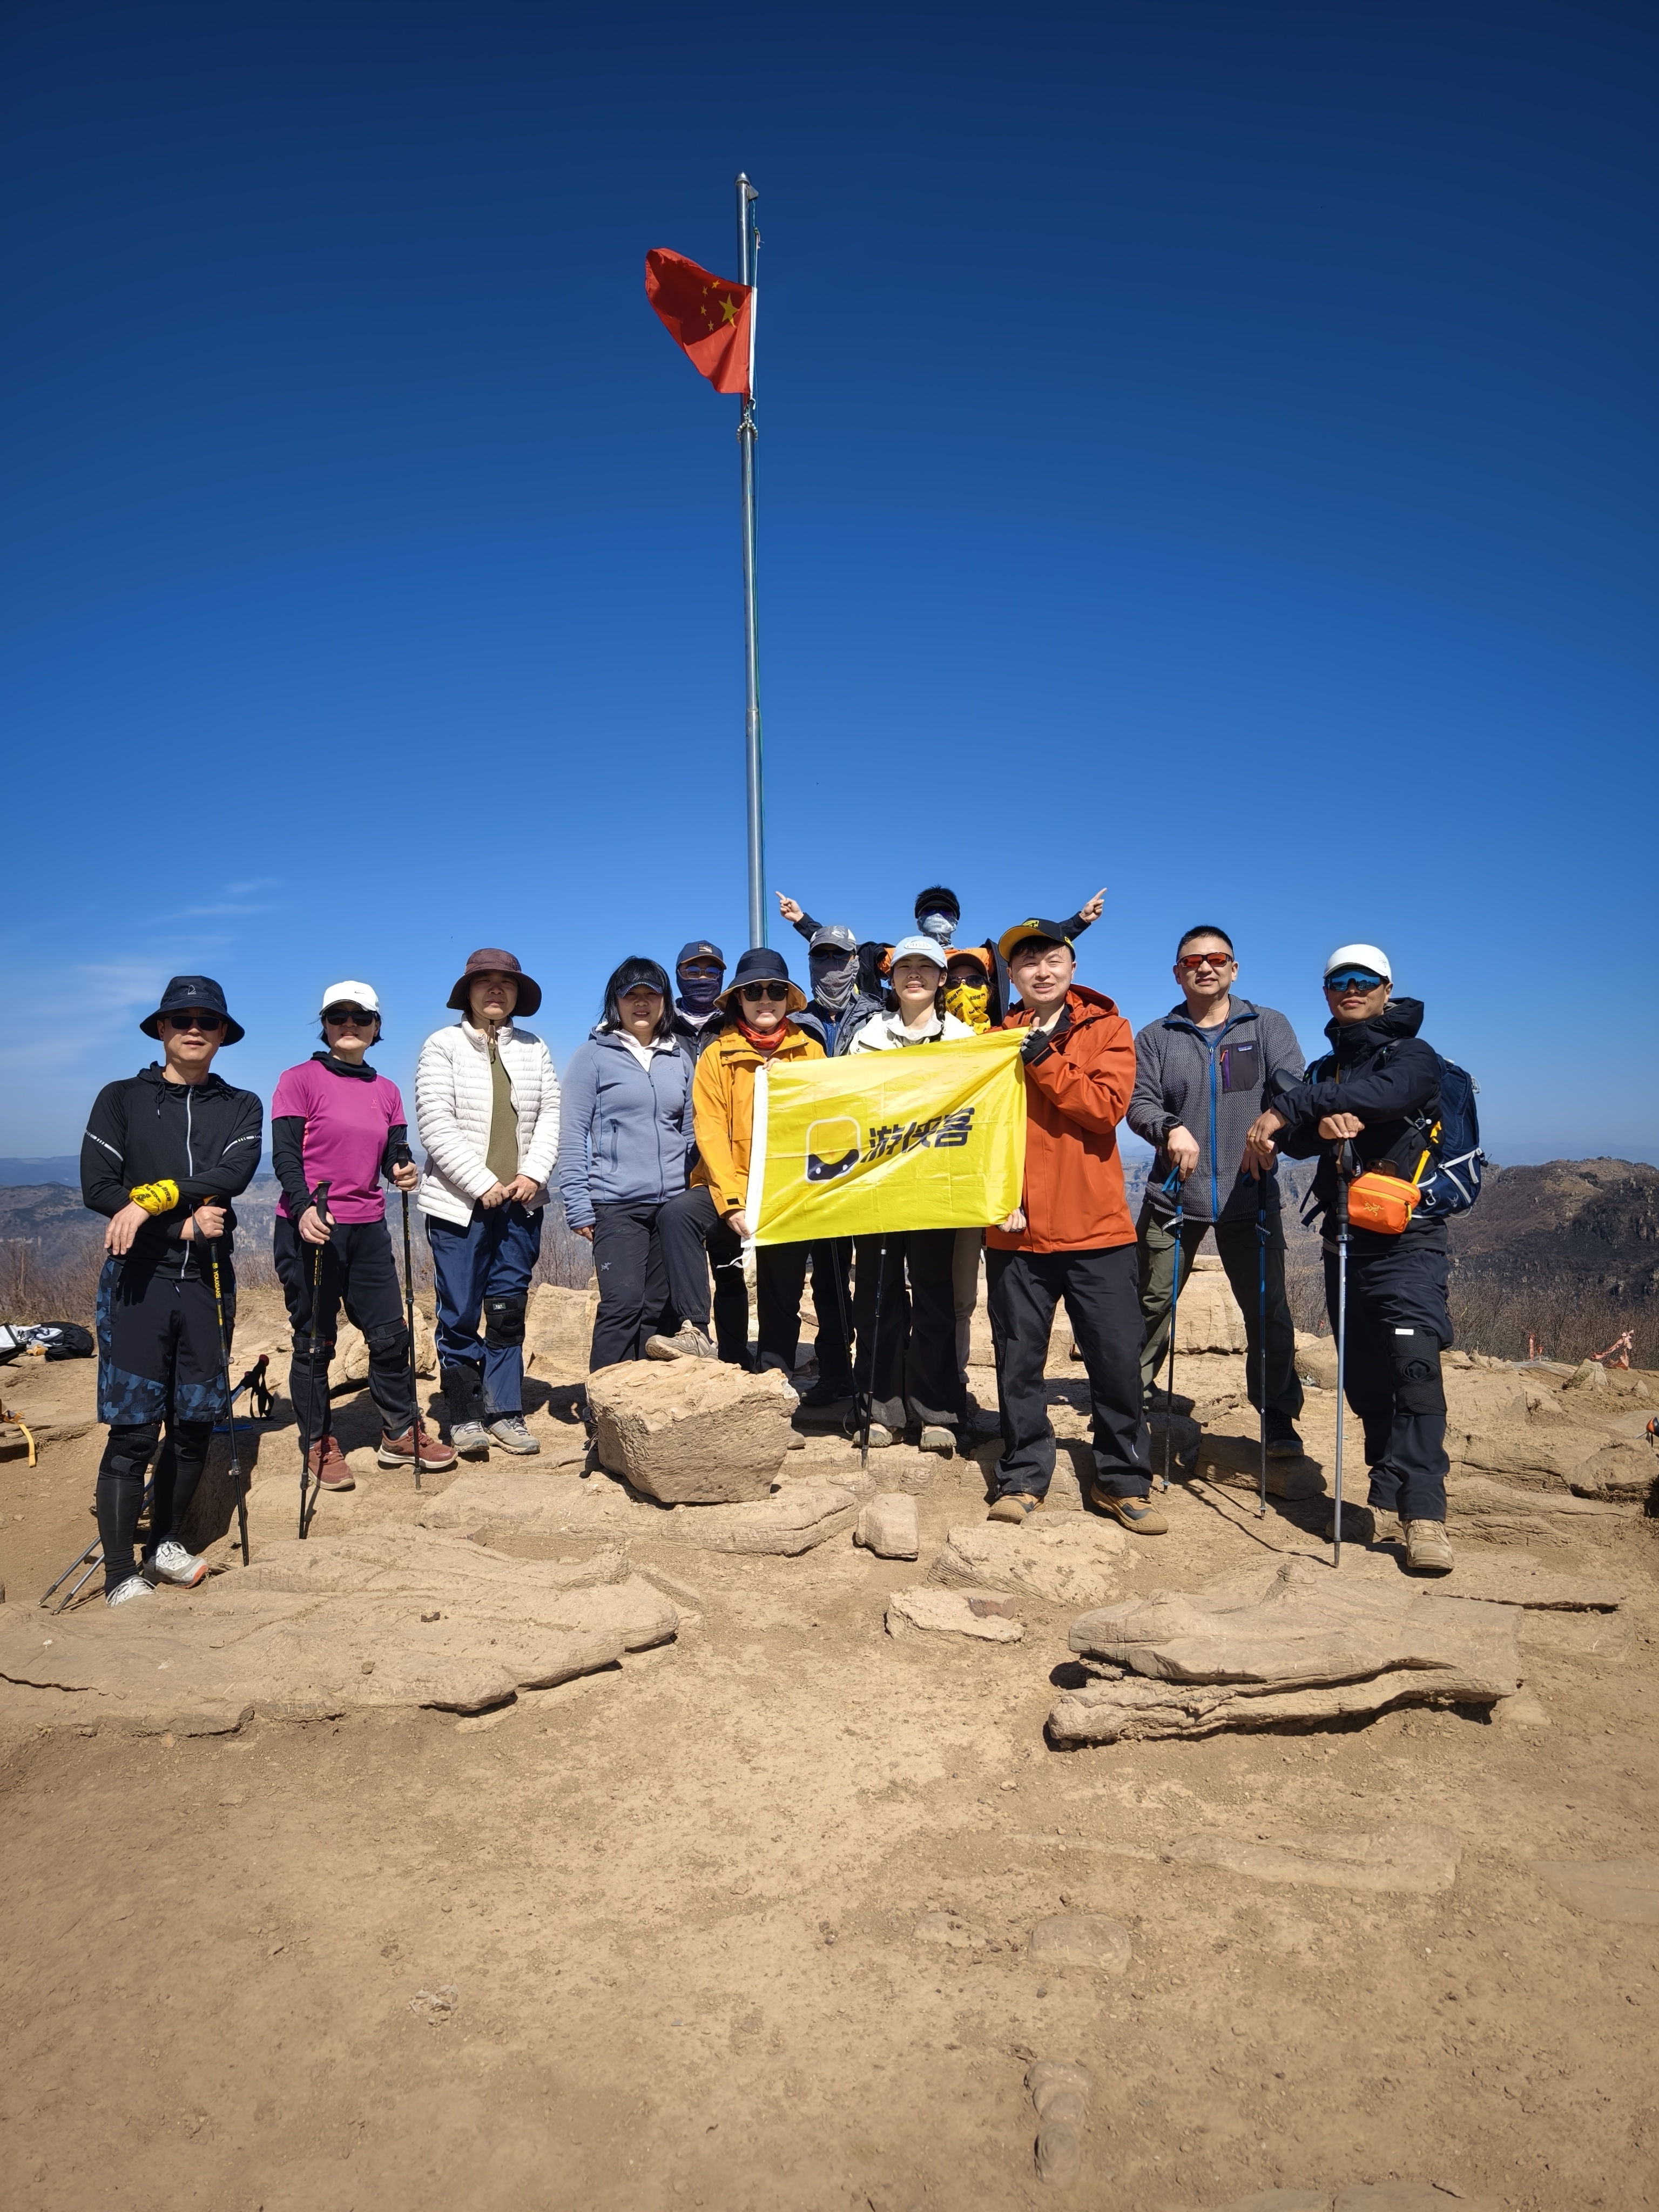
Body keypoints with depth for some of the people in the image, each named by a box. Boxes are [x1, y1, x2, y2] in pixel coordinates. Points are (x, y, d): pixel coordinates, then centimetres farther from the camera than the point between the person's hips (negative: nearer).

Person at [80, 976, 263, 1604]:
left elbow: (233, 1175, -9)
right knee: (133, 1429, -4)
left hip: (208, 1281, 2)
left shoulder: (241, 1107, 10)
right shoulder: (121, 1099, 6)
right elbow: (96, 1186, -5)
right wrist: (184, 1221, -12)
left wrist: (151, 1200, -19)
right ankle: (120, 1572, 5)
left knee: (195, 1424, 7)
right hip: (137, 1278, -2)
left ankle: (164, 1544, 26)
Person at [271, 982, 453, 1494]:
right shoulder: (299, 1080, -4)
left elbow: (395, 1153, 11)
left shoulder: (386, 1091, 11)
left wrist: (403, 1170, -13)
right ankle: (320, 1446, 19)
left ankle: (400, 1435, 23)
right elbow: (285, 1154, -11)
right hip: (309, 1229, -5)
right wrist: (304, 1208, -27)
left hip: (367, 1230, 5)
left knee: (391, 1333, 7)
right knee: (314, 1341, 4)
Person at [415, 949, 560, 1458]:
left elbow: (550, 1115, 5)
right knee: (460, 1312, 2)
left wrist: (533, 1173, -9)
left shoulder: (533, 1048, 9)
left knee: (508, 1310, 7)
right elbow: (436, 1126, -9)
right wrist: (483, 1184, -14)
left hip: (520, 1202, 3)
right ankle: (462, 1416, 13)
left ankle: (505, 1412, 15)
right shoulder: (442, 1046, -1)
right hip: (460, 1202, -3)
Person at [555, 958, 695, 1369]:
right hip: (616, 1205, -4)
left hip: (673, 1203, 4)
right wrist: (578, 1206, -8)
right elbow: (572, 1135, -2)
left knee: (663, 1311, 5)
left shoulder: (679, 1057, 14)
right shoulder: (593, 1055, 1)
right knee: (623, 1305, -12)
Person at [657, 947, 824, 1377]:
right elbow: (710, 1132, -5)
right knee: (678, 1213, -28)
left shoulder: (810, 1052, 7)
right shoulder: (718, 1055, 3)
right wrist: (732, 1204, -17)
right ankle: (695, 1332, -27)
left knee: (782, 1292, 3)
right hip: (730, 1184, -1)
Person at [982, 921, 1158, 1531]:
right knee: (1019, 1360, 7)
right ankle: (1023, 1478, 22)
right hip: (1017, 1230, 1)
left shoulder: (1107, 1029, 3)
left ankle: (1121, 1481, 19)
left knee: (1117, 1356, 3)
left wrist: (1043, 1061, -17)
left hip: (1097, 1228, -1)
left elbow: (1107, 1105, -11)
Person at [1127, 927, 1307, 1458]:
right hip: (1174, 1193, 0)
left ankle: (1279, 1418, 20)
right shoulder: (1156, 1037, 8)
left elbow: (1291, 1087, -6)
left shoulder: (1269, 1026, 7)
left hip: (1249, 1195, 0)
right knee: (1150, 1303, 5)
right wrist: (1170, 1128, -22)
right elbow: (1139, 1101, -1)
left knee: (1268, 1309, 4)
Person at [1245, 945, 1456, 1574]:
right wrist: (1319, 1124, -23)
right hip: (1344, 1240, 6)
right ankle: (1391, 1486, 26)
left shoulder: (1413, 1056, 0)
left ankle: (1422, 1512, -22)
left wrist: (1287, 1109, -26)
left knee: (1413, 1362, -19)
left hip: (1406, 1240, -6)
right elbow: (1293, 1139, 1)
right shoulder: (1323, 1072, 18)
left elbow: (1380, 1094, -25)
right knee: (1364, 1377, 10)